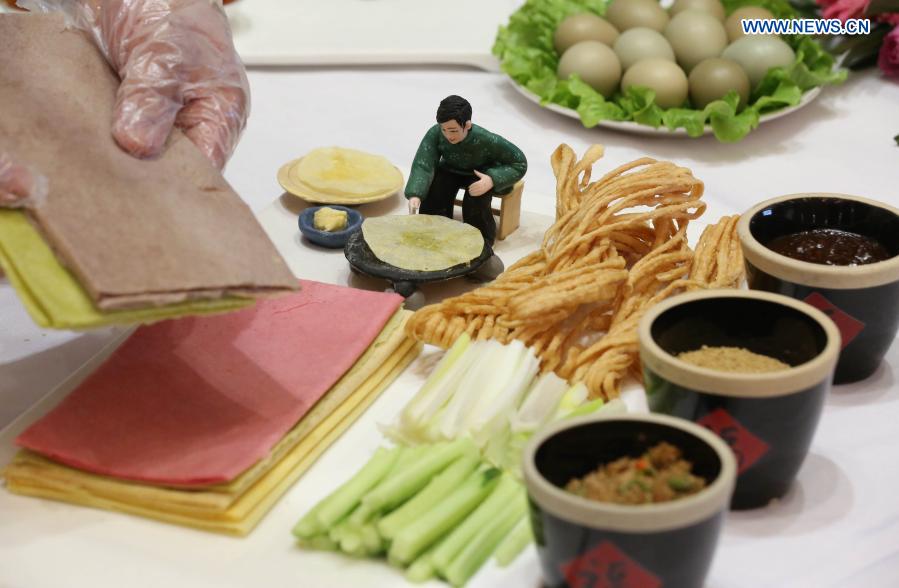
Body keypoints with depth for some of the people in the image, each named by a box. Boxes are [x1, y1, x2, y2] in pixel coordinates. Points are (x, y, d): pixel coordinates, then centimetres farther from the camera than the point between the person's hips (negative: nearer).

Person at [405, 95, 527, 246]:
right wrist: (415, 194, -54)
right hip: (451, 170, 3)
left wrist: (493, 180, -41)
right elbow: (423, 165, -36)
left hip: (482, 175, -3)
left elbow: (520, 163, -25)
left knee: (475, 199, -30)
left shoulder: (486, 140, -35)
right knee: (433, 191, -24)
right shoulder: (435, 134, -30)